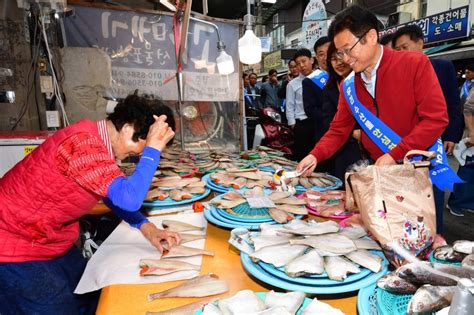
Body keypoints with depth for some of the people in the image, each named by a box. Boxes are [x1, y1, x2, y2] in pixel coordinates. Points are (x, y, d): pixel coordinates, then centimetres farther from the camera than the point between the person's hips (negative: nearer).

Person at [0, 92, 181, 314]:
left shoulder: (95, 137, 0)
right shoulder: (82, 143, -30)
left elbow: (113, 193, 9)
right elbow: (130, 198, -37)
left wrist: (146, 226, -2)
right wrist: (153, 148, -27)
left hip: (51, 242, 9)